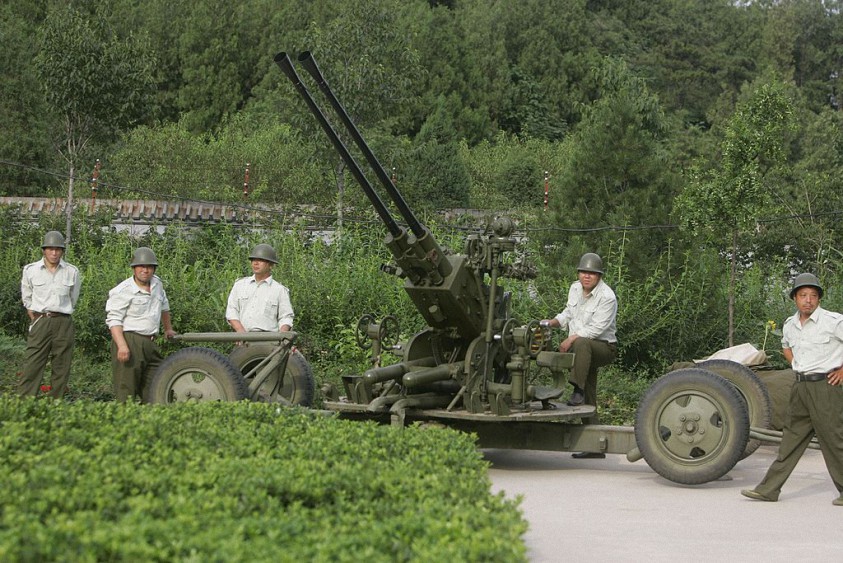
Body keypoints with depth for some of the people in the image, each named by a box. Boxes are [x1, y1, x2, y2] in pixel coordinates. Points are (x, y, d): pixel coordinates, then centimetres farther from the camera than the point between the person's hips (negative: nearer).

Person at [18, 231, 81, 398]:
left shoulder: (72, 272, 2)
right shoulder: (31, 270, 1)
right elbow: (26, 298, 13)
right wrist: (35, 318, 11)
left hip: (63, 324, 1)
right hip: (39, 322, -1)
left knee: (61, 370, 3)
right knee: (31, 367, -7)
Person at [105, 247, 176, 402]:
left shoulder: (157, 283, 14)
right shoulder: (123, 291, -9)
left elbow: (163, 306, 33)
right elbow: (114, 320, -15)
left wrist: (168, 328, 44)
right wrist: (122, 345, -27)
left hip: (150, 343, 7)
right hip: (130, 342, -7)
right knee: (127, 390, -9)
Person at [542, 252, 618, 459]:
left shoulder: (607, 297, -15)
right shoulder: (575, 288, 8)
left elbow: (596, 329, -22)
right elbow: (568, 313, 22)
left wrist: (571, 339, -25)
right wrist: (552, 322, 5)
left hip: (604, 347, -7)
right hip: (585, 350, 7)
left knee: (582, 344, -41)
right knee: (589, 400, 5)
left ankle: (578, 391, -40)